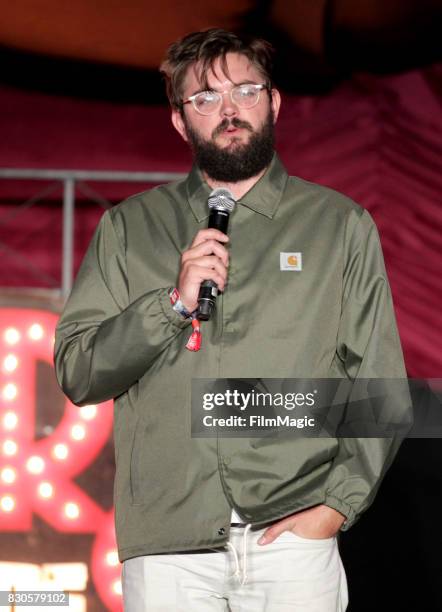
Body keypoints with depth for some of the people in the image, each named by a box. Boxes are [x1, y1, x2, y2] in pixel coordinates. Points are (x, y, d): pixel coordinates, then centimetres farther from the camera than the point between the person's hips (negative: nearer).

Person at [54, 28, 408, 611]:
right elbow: (76, 373, 5)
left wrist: (337, 503, -5)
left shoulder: (341, 225, 10)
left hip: (293, 537, 0)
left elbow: (380, 385, 7)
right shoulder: (128, 228, 12)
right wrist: (174, 303, -8)